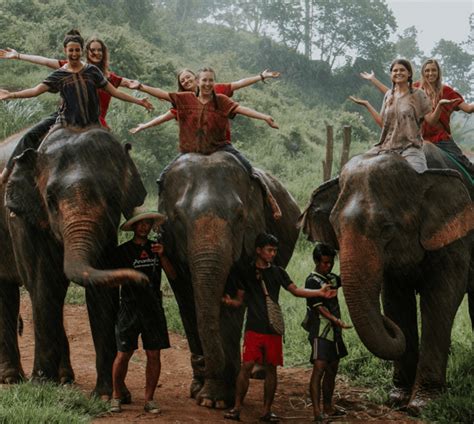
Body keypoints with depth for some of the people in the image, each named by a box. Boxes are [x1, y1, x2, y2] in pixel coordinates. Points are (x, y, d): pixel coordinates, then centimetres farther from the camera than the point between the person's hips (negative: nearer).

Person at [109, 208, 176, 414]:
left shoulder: (155, 248, 12)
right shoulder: (122, 251, 2)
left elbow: (172, 275, 6)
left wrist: (162, 255, -6)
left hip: (153, 307, 3)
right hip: (129, 307, -3)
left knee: (154, 355, 2)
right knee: (123, 355, -3)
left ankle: (149, 399, 11)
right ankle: (116, 396, 12)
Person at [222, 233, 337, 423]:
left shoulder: (278, 272, 12)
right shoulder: (247, 272, 6)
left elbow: (296, 290, 8)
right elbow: (240, 300, 7)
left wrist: (320, 293, -5)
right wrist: (229, 301, -16)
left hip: (273, 328, 3)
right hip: (254, 328, -3)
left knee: (271, 368, 4)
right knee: (247, 366, -11)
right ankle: (237, 408, -5)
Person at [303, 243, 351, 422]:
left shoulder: (332, 278, 15)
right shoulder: (312, 281, -10)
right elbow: (319, 307, -17)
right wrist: (336, 320, -27)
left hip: (333, 331, 9)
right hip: (320, 331, -9)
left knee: (332, 369, 13)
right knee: (319, 368, -14)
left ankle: (328, 408, 23)